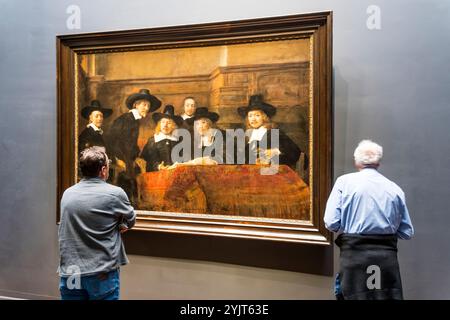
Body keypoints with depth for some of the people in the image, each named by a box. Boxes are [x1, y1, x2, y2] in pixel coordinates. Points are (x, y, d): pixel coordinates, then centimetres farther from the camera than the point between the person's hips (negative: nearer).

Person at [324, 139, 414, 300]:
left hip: (355, 252, -2)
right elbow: (407, 232, 8)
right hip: (387, 255, 3)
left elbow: (331, 223, -8)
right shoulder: (395, 189, 5)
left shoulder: (344, 182, -3)